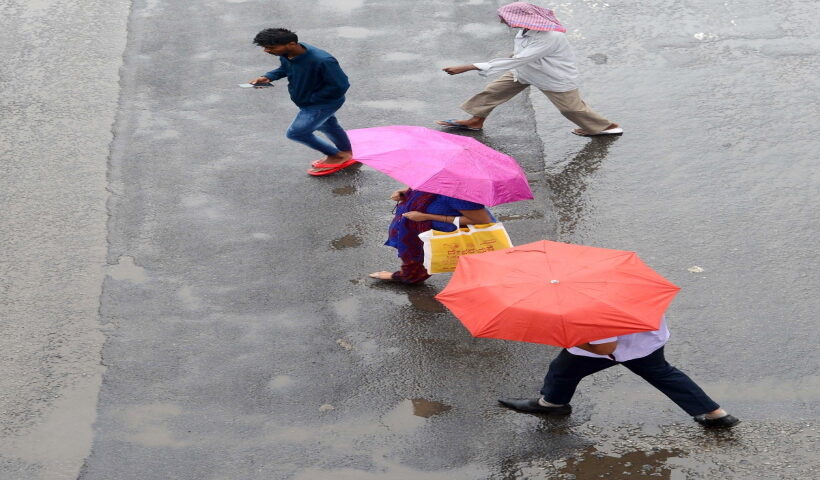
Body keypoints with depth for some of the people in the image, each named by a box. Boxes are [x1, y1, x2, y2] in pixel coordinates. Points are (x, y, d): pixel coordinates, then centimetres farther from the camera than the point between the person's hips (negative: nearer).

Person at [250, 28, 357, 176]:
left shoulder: (321, 61, -40)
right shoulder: (286, 54, -16)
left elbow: (340, 86, -31)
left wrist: (311, 98, -24)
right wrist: (268, 77, -13)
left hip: (325, 102, -8)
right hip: (308, 101, 8)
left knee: (296, 132, -6)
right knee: (329, 127, 26)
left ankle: (335, 156, 12)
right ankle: (346, 156, 51)